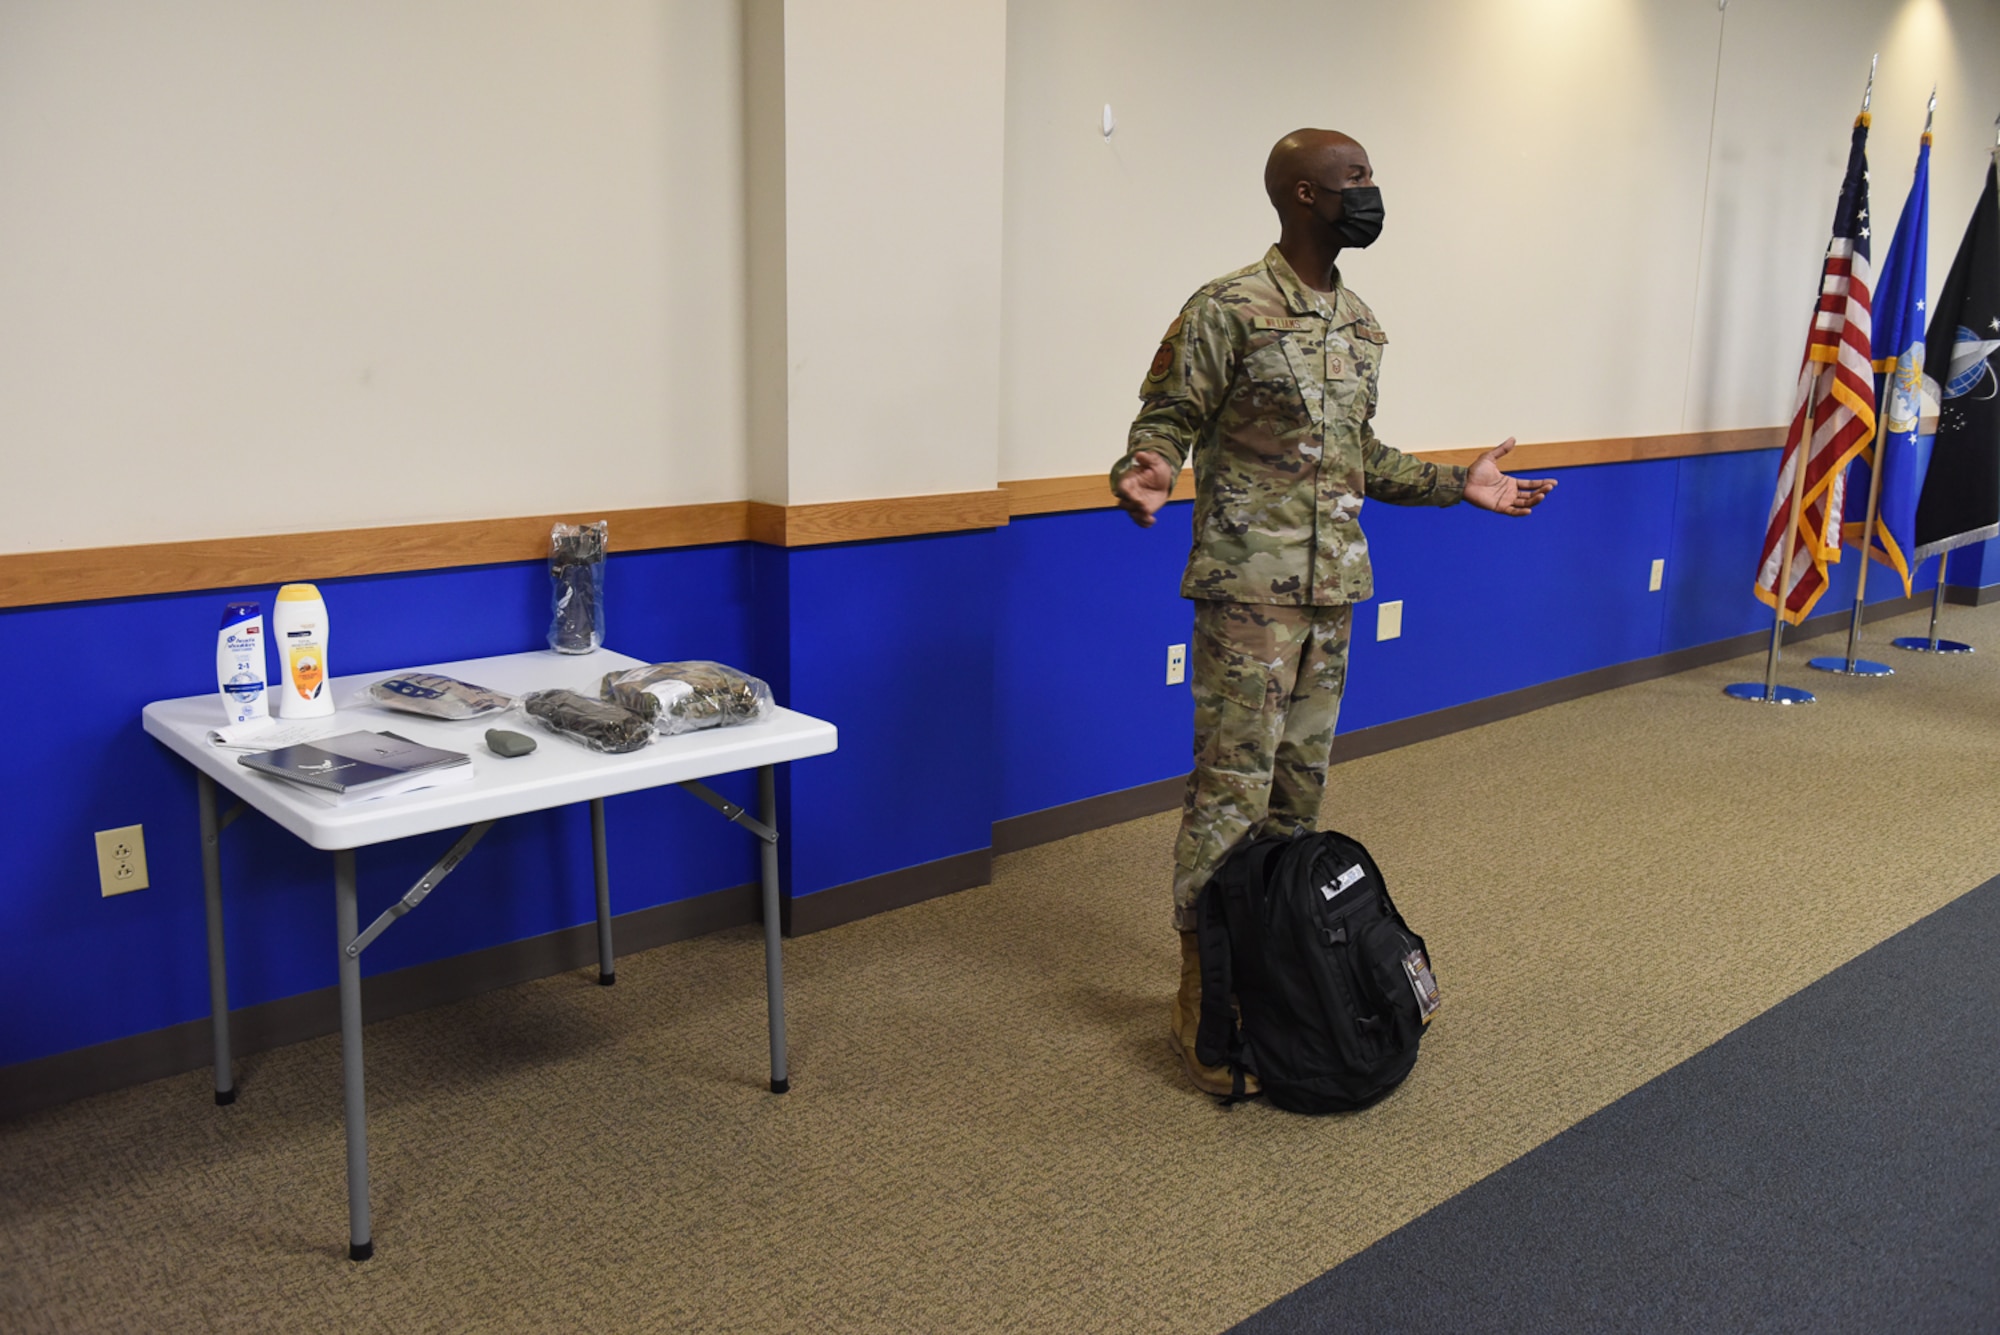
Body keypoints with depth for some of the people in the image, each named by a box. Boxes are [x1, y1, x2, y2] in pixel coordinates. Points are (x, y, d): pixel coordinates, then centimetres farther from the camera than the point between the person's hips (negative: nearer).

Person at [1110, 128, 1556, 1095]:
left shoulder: (1360, 322, 14)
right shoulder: (1228, 309, -10)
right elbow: (1167, 421, -9)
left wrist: (1455, 485, 18)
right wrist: (1144, 474, -31)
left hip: (1333, 589, 8)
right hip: (1249, 588, -7)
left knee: (1301, 785, 13)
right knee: (1230, 790, -5)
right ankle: (1203, 1004, 5)